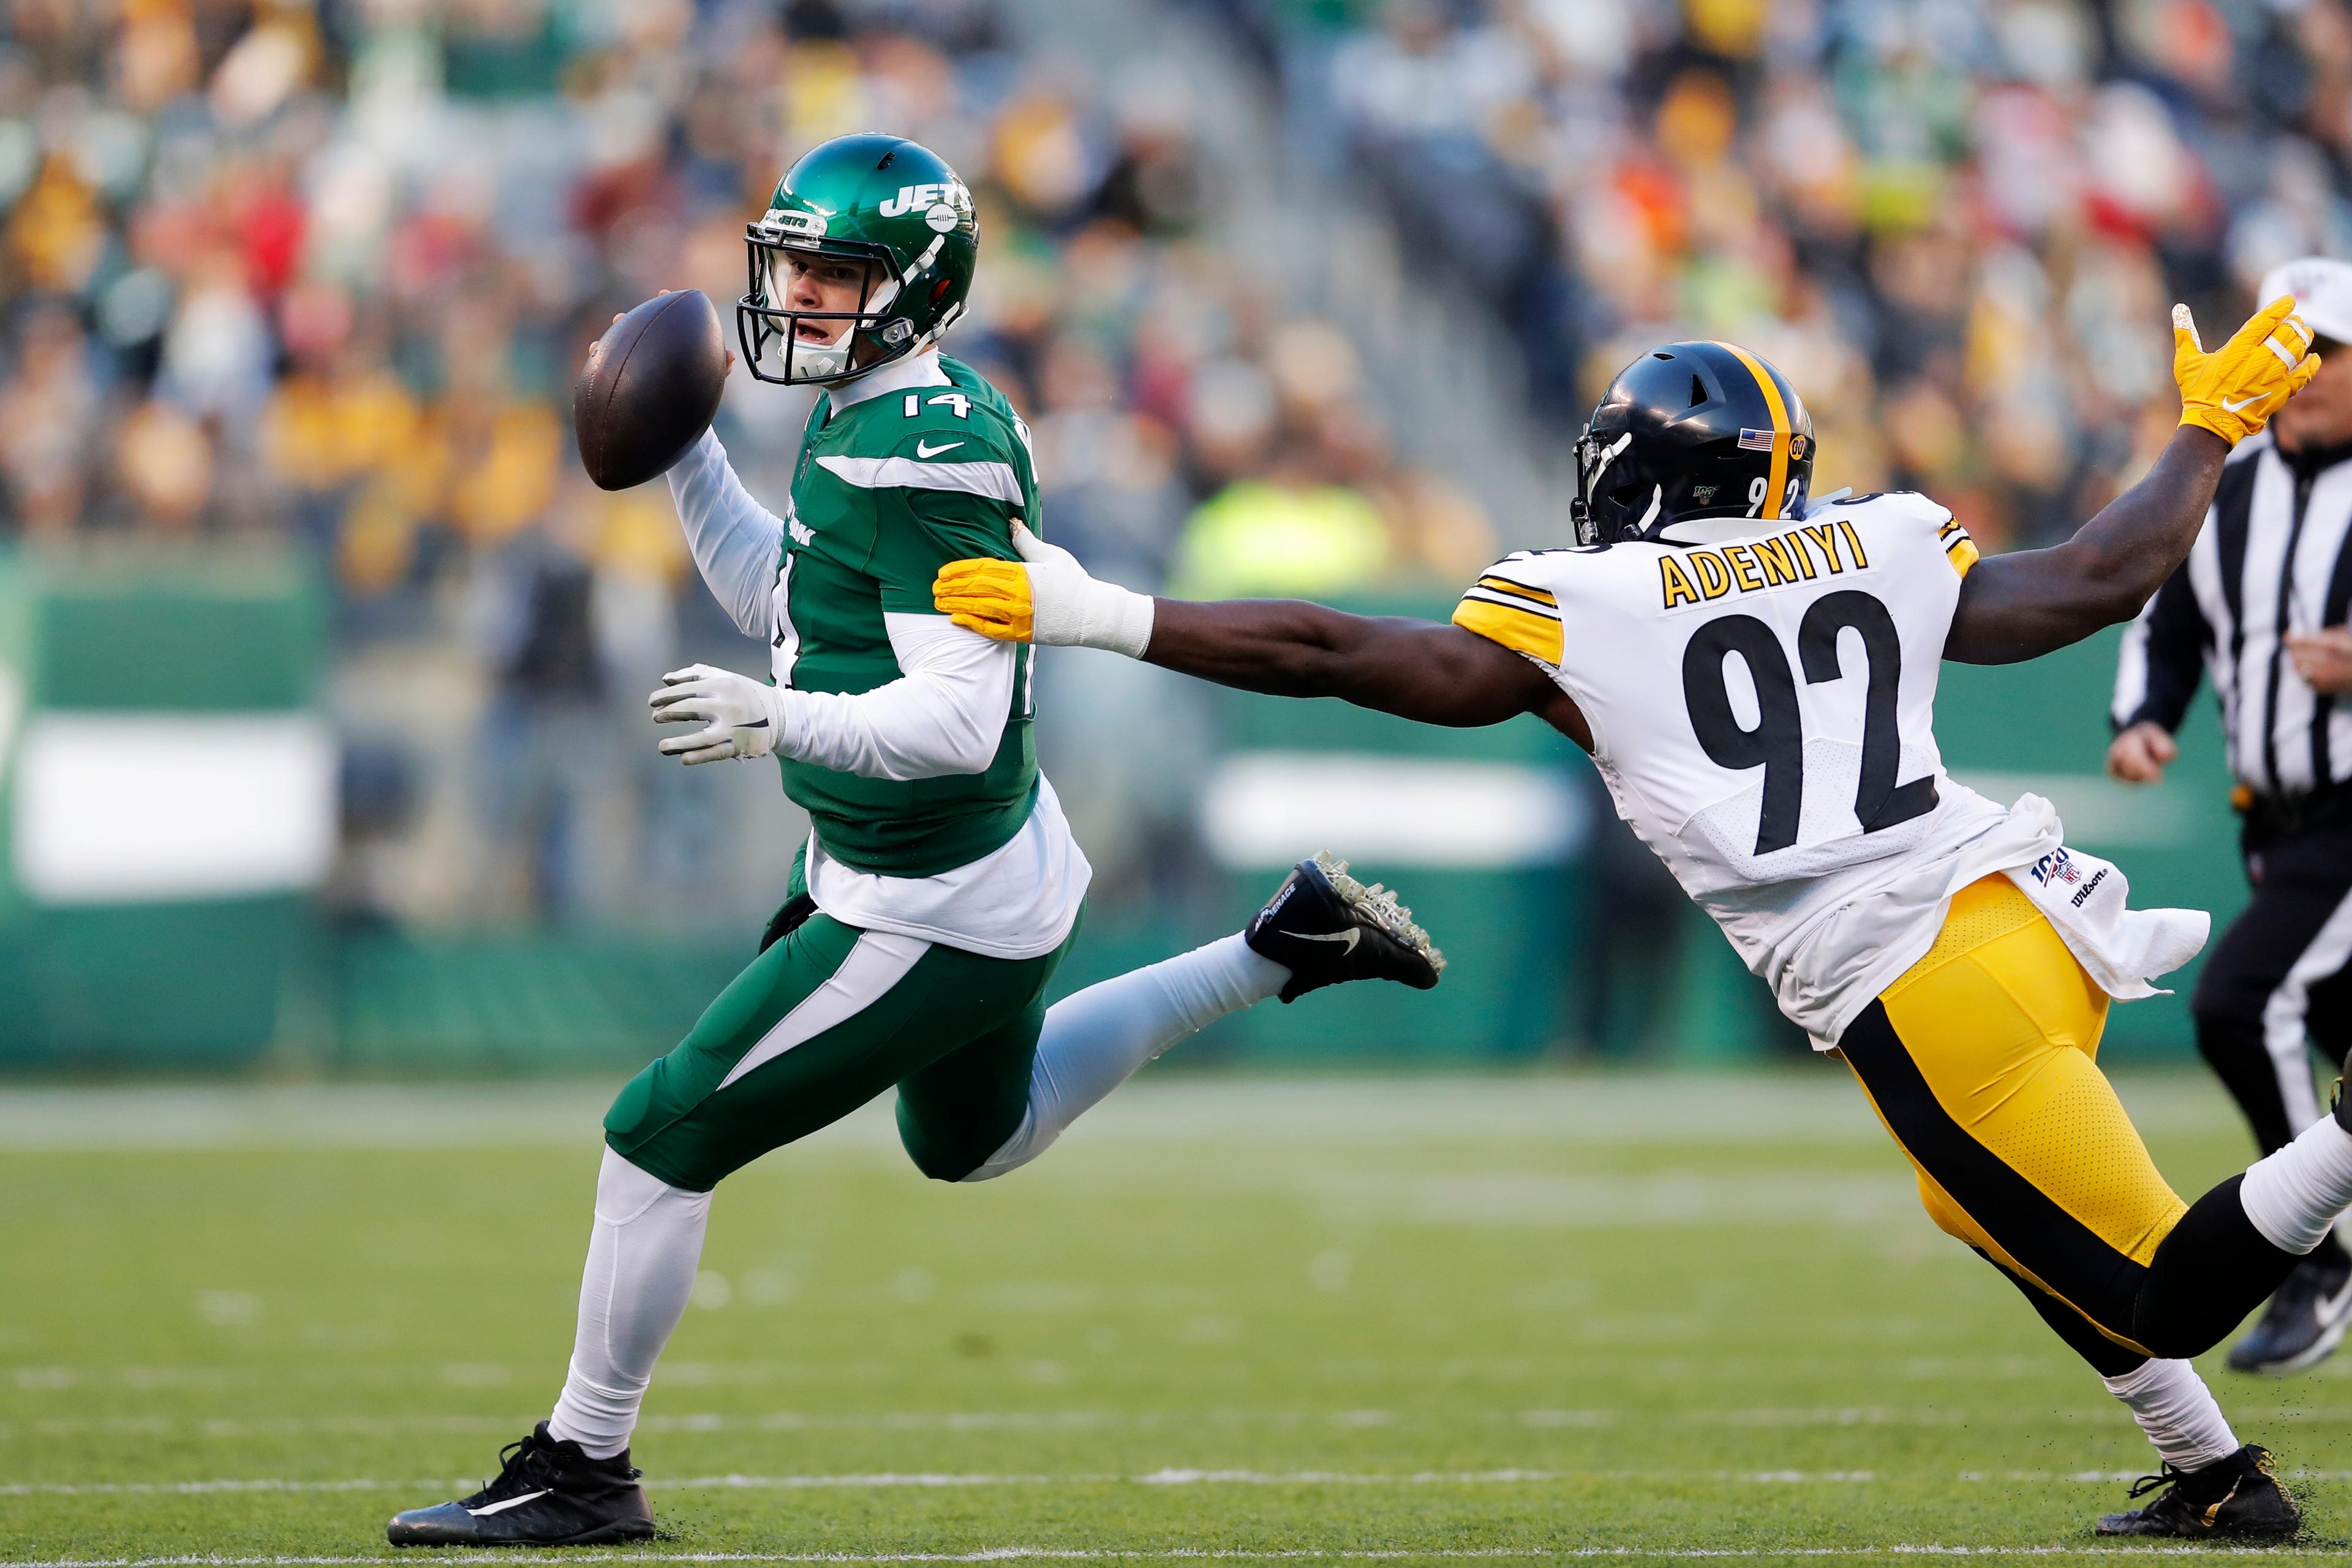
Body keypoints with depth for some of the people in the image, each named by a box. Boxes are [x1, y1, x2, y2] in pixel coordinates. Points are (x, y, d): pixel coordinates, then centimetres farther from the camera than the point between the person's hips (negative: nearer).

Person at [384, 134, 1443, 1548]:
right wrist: (685, 450, 12)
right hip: (995, 866, 10)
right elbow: (781, 599, 20)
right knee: (981, 1139, 36)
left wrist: (783, 722, -38)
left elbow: (959, 720, -30)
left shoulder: (925, 456, -25)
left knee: (662, 1138, -4)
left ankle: (583, 1470, 8)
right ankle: (1288, 948, 33)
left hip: (928, 918, -10)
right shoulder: (865, 424, 4)